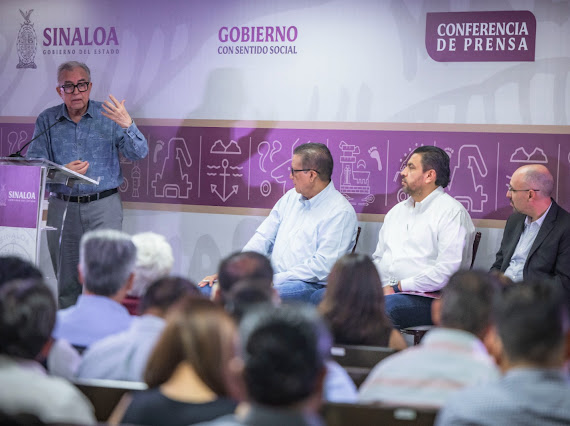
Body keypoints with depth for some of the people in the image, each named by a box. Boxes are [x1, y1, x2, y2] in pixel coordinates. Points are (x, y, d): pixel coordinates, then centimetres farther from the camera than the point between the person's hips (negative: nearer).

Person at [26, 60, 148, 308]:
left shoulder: (109, 116, 3)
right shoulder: (47, 121, 7)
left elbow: (139, 154, -4)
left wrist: (127, 125, -22)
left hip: (103, 206, -2)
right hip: (62, 208, 2)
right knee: (66, 281, 7)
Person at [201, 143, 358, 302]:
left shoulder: (340, 212, -7)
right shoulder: (291, 197, 18)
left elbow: (323, 266, -16)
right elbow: (262, 238, 16)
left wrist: (275, 279, -18)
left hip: (308, 285, -7)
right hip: (271, 279, 7)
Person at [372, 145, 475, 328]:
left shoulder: (452, 212, -3)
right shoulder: (396, 211, 24)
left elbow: (447, 270, -14)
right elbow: (378, 257, 24)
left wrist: (400, 286, -12)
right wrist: (385, 286, 1)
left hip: (426, 298, -7)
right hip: (387, 292, 7)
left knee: (387, 306, -38)